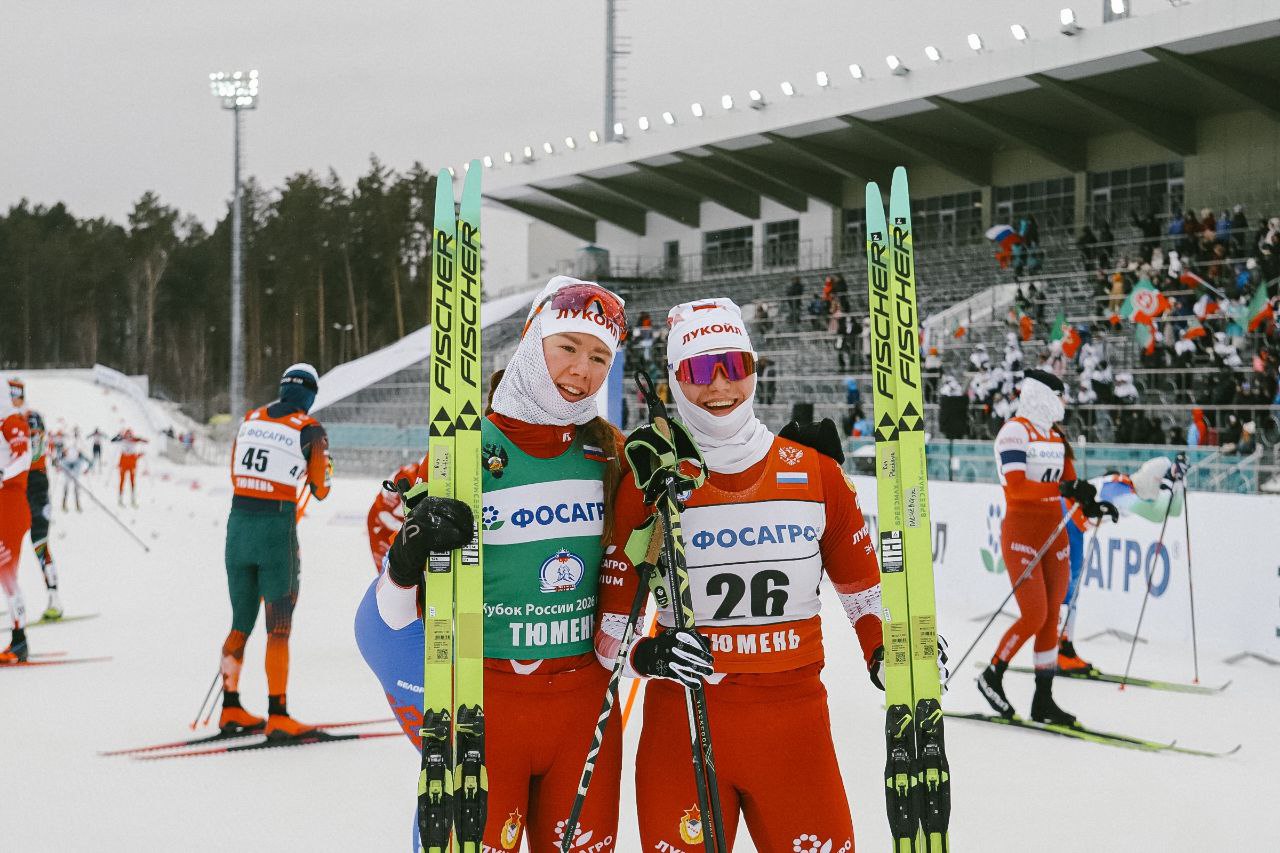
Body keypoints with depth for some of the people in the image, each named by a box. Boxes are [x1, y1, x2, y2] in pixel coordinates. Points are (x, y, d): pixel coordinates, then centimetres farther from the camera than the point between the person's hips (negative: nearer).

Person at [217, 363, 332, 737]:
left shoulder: (249, 420, 10)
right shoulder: (311, 430, -4)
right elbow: (321, 490, 2)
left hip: (238, 522, 5)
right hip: (277, 526, -5)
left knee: (241, 623, 15)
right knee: (279, 628, -1)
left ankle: (231, 709, 19)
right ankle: (278, 717, -4)